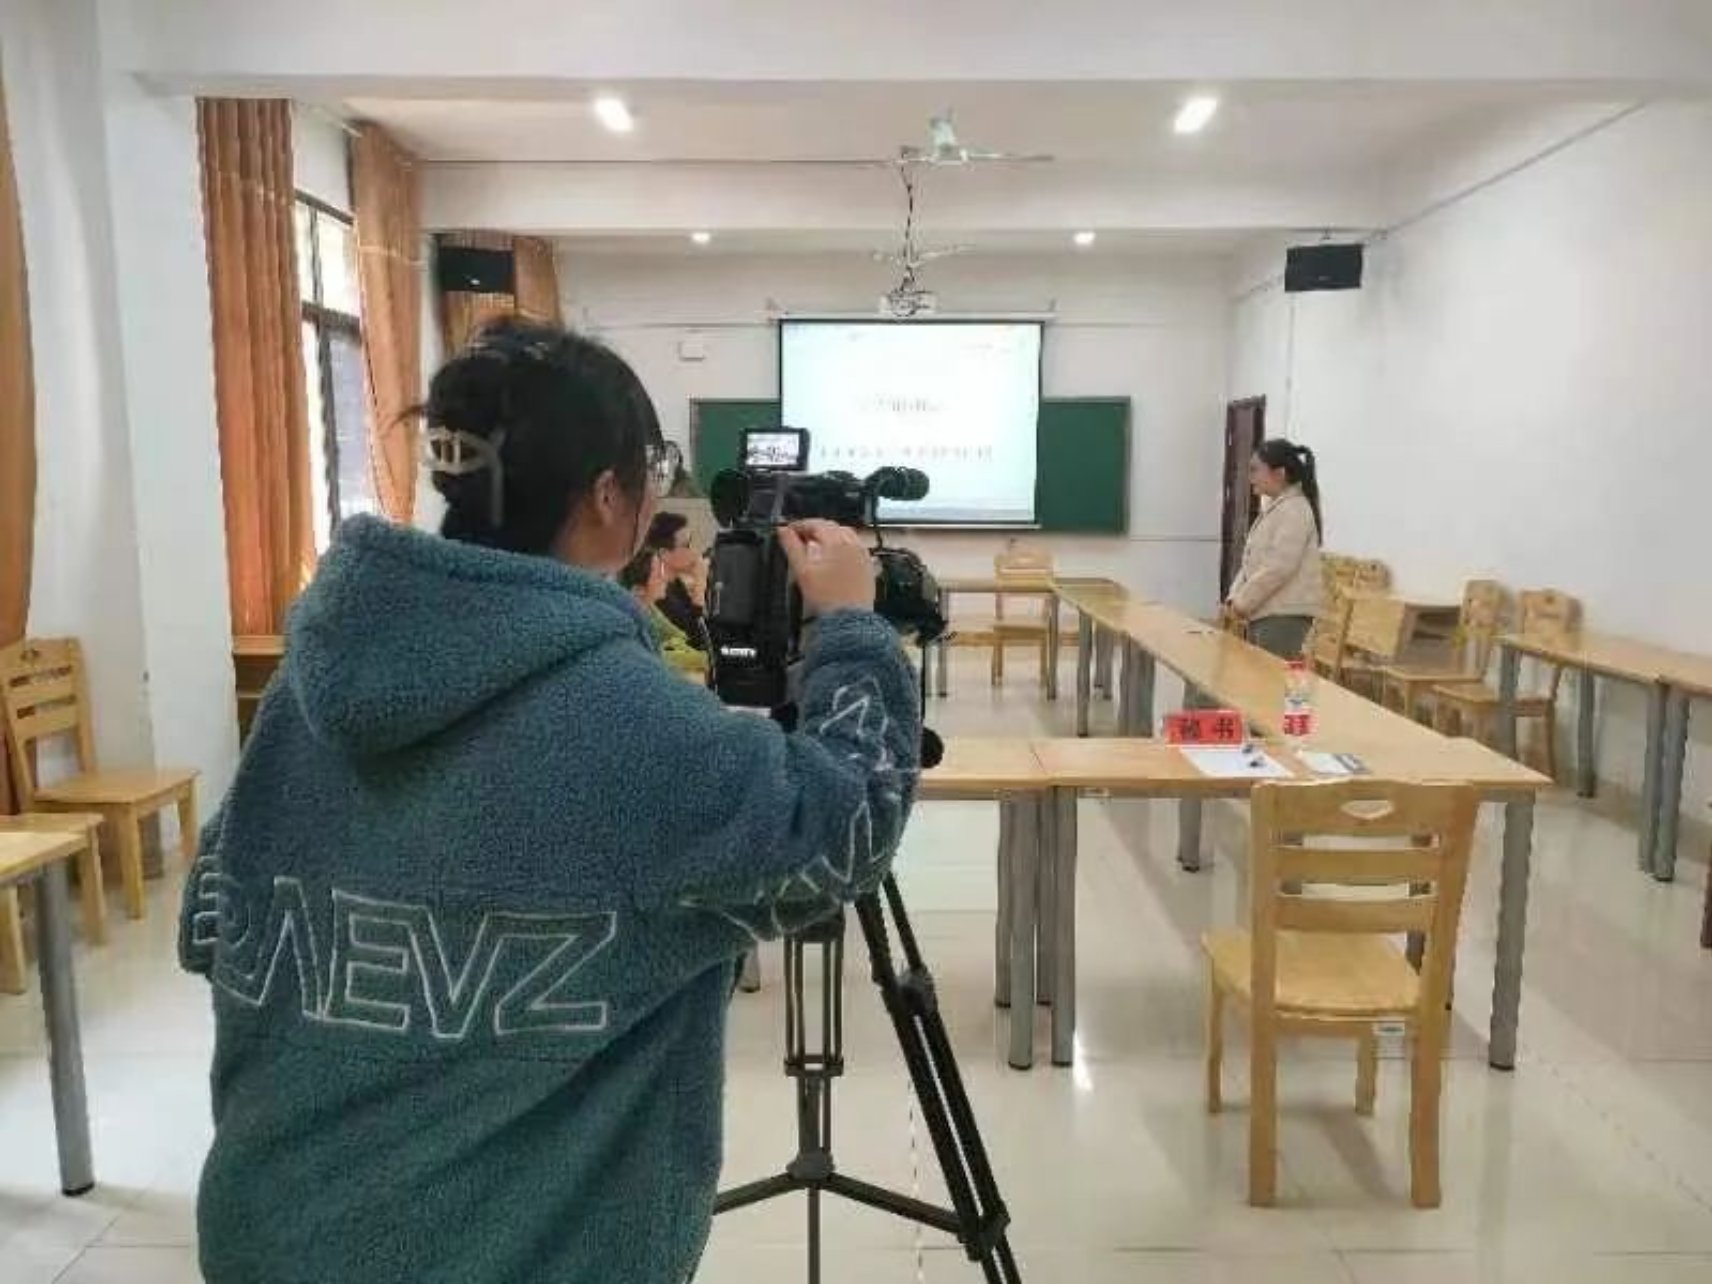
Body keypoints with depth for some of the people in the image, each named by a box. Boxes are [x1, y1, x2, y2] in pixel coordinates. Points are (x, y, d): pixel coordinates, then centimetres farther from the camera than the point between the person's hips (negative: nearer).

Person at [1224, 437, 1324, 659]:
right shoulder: (1272, 508, 19)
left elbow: (1279, 566, -20)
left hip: (1285, 616, -9)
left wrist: (1244, 601, -13)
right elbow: (1252, 561, 20)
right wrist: (1235, 596, 6)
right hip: (1264, 613, 9)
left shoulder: (1294, 509, -12)